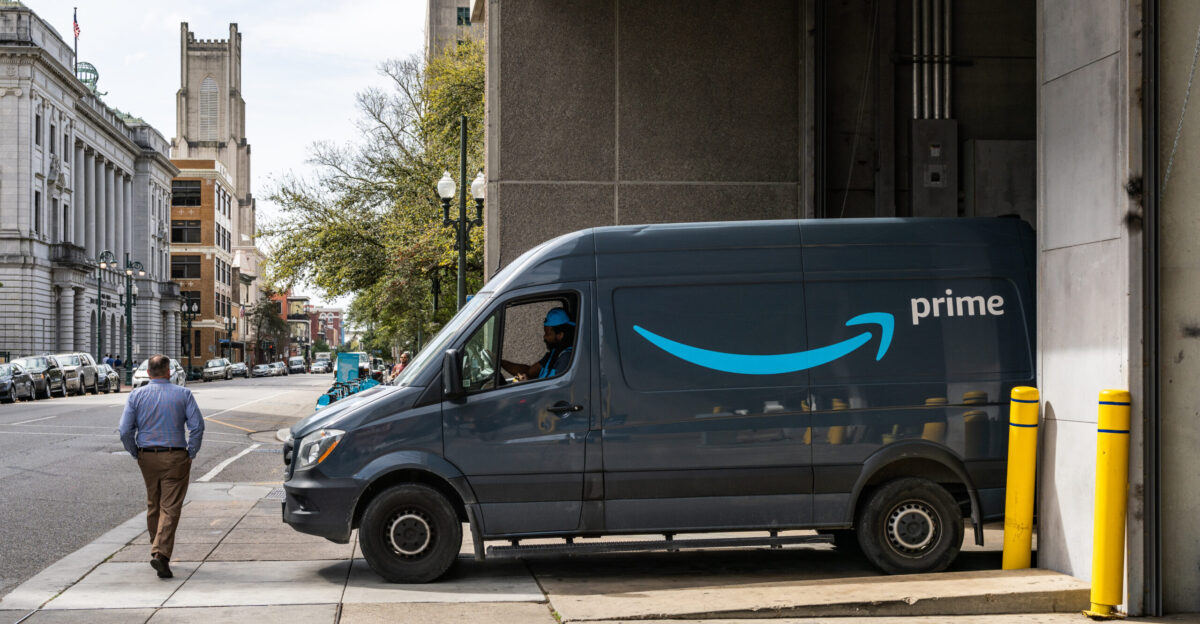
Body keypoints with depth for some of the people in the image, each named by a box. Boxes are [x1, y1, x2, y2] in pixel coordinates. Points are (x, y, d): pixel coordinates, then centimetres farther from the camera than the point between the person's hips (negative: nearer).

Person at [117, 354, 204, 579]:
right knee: (170, 508, -4)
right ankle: (161, 554, -17)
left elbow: (125, 431, -4)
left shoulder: (136, 395, 1)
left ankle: (157, 550, 26)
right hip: (175, 457, -3)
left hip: (147, 457, 3)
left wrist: (136, 454, 8)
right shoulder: (183, 394, -3)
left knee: (153, 505, 18)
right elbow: (197, 426, -10)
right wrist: (191, 454, -1)